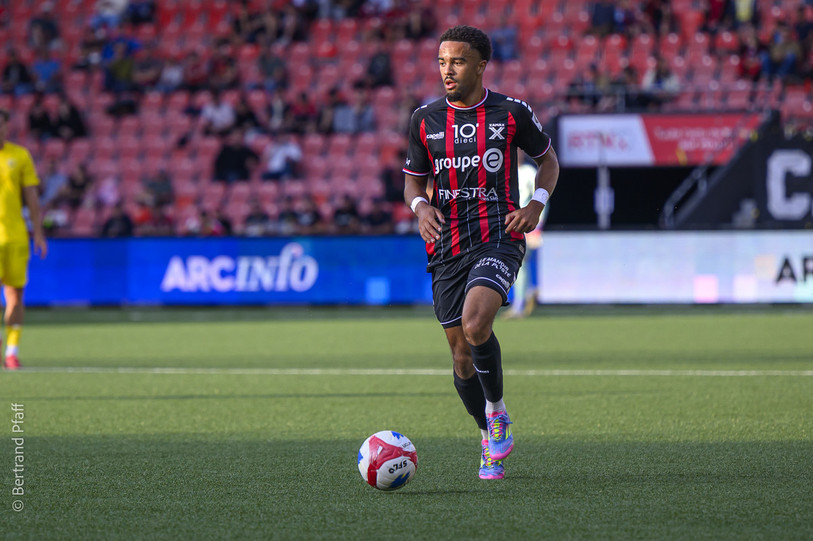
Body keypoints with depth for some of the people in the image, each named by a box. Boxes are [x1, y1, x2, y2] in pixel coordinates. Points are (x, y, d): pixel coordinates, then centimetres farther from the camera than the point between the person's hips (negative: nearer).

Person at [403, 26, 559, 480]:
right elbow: (414, 179, 17)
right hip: (446, 248, 4)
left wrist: (537, 204, -4)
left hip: (499, 238, -4)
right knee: (461, 354, 5)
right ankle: (492, 441, 26)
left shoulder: (512, 113, 0)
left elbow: (548, 159, 14)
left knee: (475, 326, -28)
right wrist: (421, 206, -6)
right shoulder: (426, 119, 6)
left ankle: (497, 412, -4)